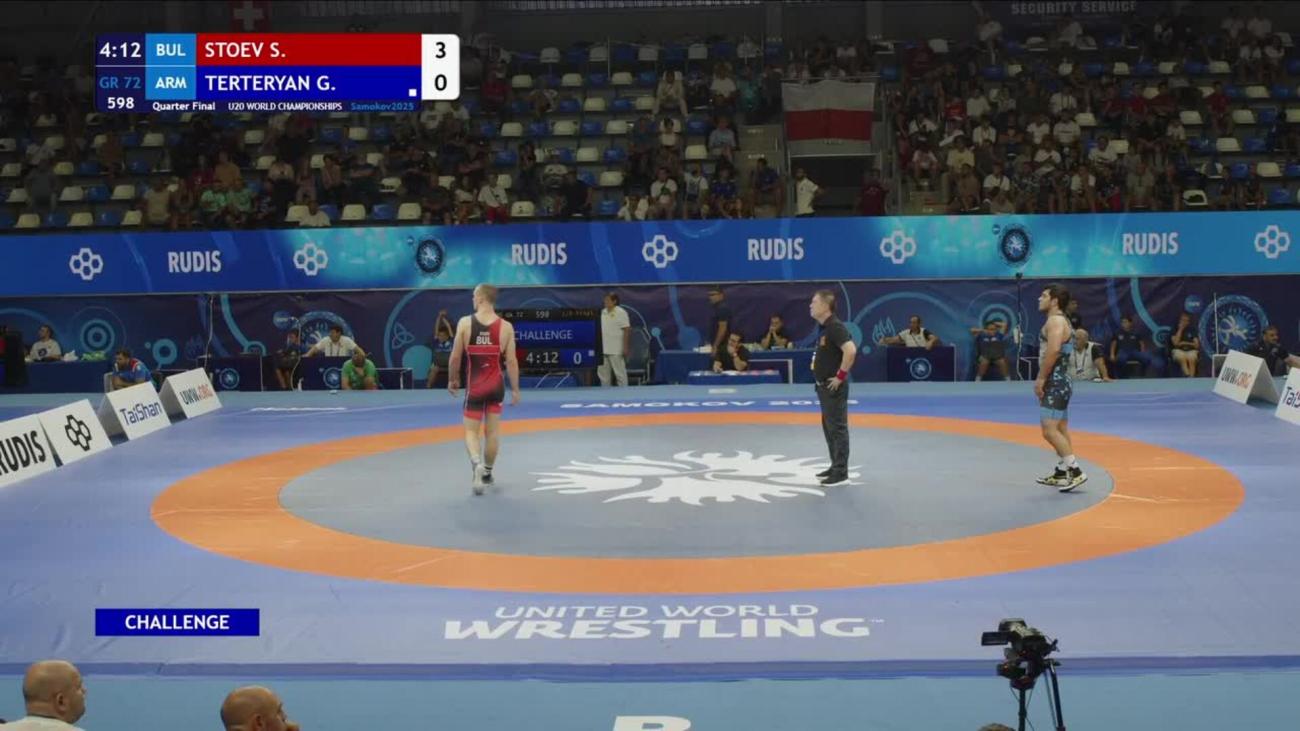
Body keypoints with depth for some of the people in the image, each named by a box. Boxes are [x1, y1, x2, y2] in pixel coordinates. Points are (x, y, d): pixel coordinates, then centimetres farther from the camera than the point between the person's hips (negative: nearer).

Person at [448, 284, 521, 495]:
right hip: (496, 386, 2)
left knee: (471, 431, 7)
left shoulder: (465, 323, -9)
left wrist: (452, 379, 12)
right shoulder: (506, 327, -5)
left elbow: (455, 357, -4)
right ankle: (487, 473, 27)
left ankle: (477, 464, -20)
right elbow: (511, 361, -5)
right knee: (492, 431, 15)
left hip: (474, 387, -2)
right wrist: (515, 390, 4)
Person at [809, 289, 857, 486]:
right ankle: (835, 466, 27)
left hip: (834, 386, -10)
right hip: (824, 385, 10)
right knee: (828, 426, 17)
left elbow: (851, 350, -31)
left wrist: (841, 375, -23)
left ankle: (841, 472, 2)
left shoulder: (835, 327, -19)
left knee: (837, 427, -4)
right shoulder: (823, 326, 11)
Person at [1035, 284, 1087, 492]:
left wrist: (1040, 379, -23)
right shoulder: (1059, 321, 19)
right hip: (1059, 382, 11)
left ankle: (1075, 471, -15)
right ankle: (1061, 474, 20)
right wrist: (1044, 381, 17)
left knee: (1049, 430, -13)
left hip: (1055, 383, -11)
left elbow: (1053, 350, -28)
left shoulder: (1055, 321, -14)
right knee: (1060, 429, 14)